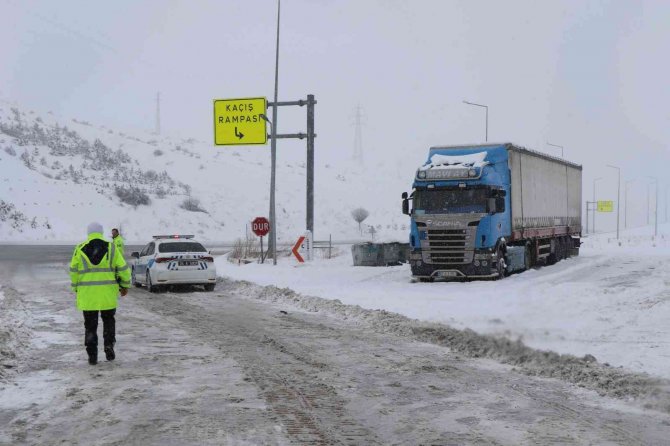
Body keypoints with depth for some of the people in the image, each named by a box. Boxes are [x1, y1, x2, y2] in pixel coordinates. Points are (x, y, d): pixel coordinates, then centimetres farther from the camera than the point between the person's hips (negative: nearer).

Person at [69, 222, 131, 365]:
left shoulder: (80, 249, 1)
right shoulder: (111, 248, 1)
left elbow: (73, 271, 1)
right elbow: (122, 268, 0)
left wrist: (76, 288, 13)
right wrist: (125, 285, 12)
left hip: (87, 294, 0)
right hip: (107, 293, 0)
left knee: (90, 325, 8)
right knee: (108, 320, 18)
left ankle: (92, 356, 5)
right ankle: (109, 344, -2)